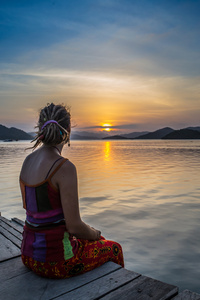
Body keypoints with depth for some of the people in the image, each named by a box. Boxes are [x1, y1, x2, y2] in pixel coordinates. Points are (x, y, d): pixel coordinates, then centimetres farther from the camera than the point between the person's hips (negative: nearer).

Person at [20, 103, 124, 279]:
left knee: (82, 241, 34)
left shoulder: (28, 161, 0)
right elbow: (74, 225, -22)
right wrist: (95, 234, 1)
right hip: (55, 259, -7)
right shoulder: (64, 167, -24)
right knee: (113, 249, 20)